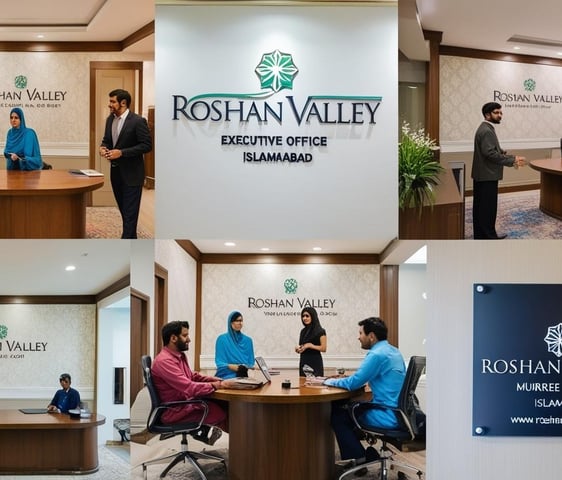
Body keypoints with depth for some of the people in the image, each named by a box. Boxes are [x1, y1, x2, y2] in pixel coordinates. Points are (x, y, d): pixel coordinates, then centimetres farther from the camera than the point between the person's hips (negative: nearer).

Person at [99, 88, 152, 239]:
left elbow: (147, 145, -17)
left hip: (131, 173, -7)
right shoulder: (110, 119, 7)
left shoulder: (138, 121, -15)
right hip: (116, 171, 7)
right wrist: (103, 147, -6)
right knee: (124, 210, 15)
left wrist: (122, 152, -22)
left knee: (130, 212, -4)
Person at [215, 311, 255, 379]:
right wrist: (231, 366, -19)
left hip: (242, 375, 3)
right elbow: (219, 362, 0)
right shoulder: (222, 339, 3)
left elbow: (251, 362, 13)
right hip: (225, 376, -3)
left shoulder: (248, 340, 13)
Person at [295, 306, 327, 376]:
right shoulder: (303, 331, 14)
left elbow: (323, 348, -10)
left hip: (315, 363, -6)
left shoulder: (320, 331, -6)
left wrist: (310, 345, -18)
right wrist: (298, 348, 0)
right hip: (303, 362, 6)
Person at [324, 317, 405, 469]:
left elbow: (353, 383, -17)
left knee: (337, 416, 1)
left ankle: (359, 458, 10)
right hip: (397, 411, 9)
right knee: (346, 407, 18)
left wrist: (327, 381, -4)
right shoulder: (392, 350, 11)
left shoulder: (377, 354, -18)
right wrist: (347, 378, 11)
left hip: (387, 417, -9)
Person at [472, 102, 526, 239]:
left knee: (480, 206, 13)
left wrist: (511, 158, 9)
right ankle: (489, 236, -2)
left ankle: (480, 235, 18)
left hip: (482, 175, 11)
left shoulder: (486, 129, 15)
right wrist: (512, 160, -21)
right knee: (488, 207, -5)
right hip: (487, 176, -11)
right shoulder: (487, 131, -18)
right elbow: (490, 153, -26)